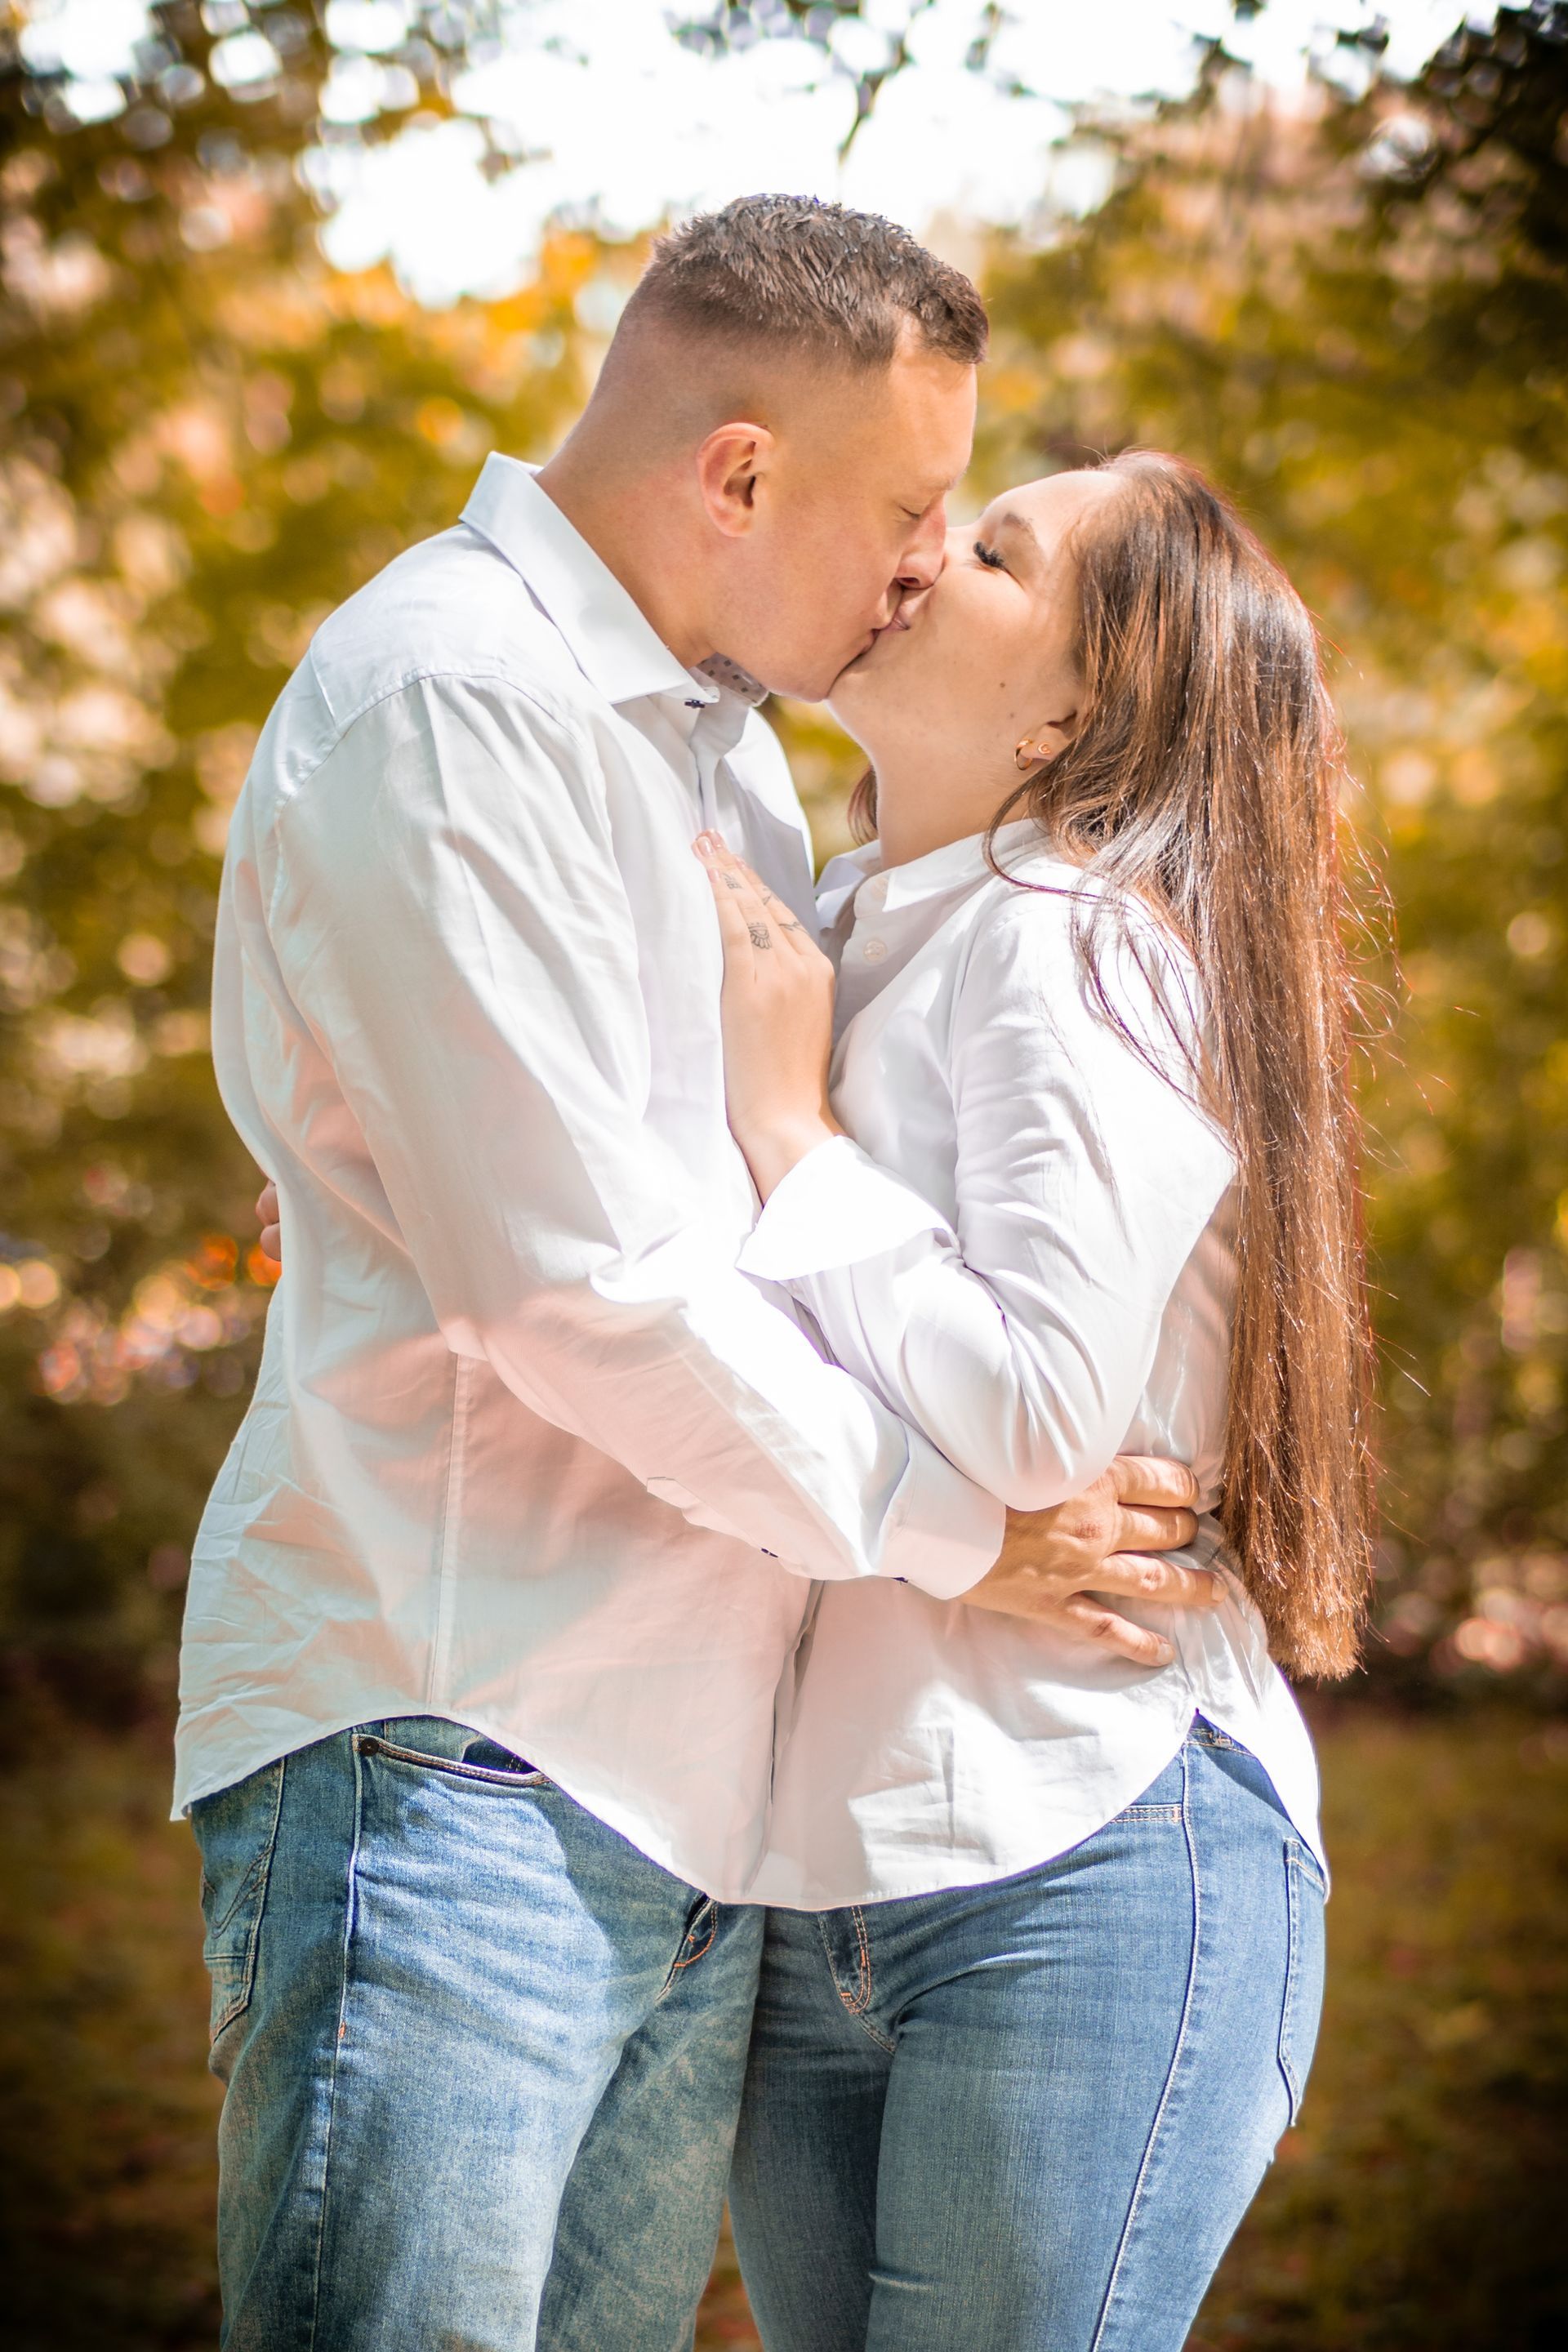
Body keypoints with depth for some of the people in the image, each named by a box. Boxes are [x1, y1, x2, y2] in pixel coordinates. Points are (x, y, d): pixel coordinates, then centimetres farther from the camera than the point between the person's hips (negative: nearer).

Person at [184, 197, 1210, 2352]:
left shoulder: (714, 730, 20)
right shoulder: (445, 697, -11)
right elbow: (576, 1274, -16)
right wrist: (947, 1522, -7)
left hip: (697, 1783, 9)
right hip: (456, 1760, -9)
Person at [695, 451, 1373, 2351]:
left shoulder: (1081, 940, -10)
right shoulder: (821, 944, 15)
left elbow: (1039, 1417, -22)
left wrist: (788, 1124, -13)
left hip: (1076, 1871, -8)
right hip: (799, 1891, 8)